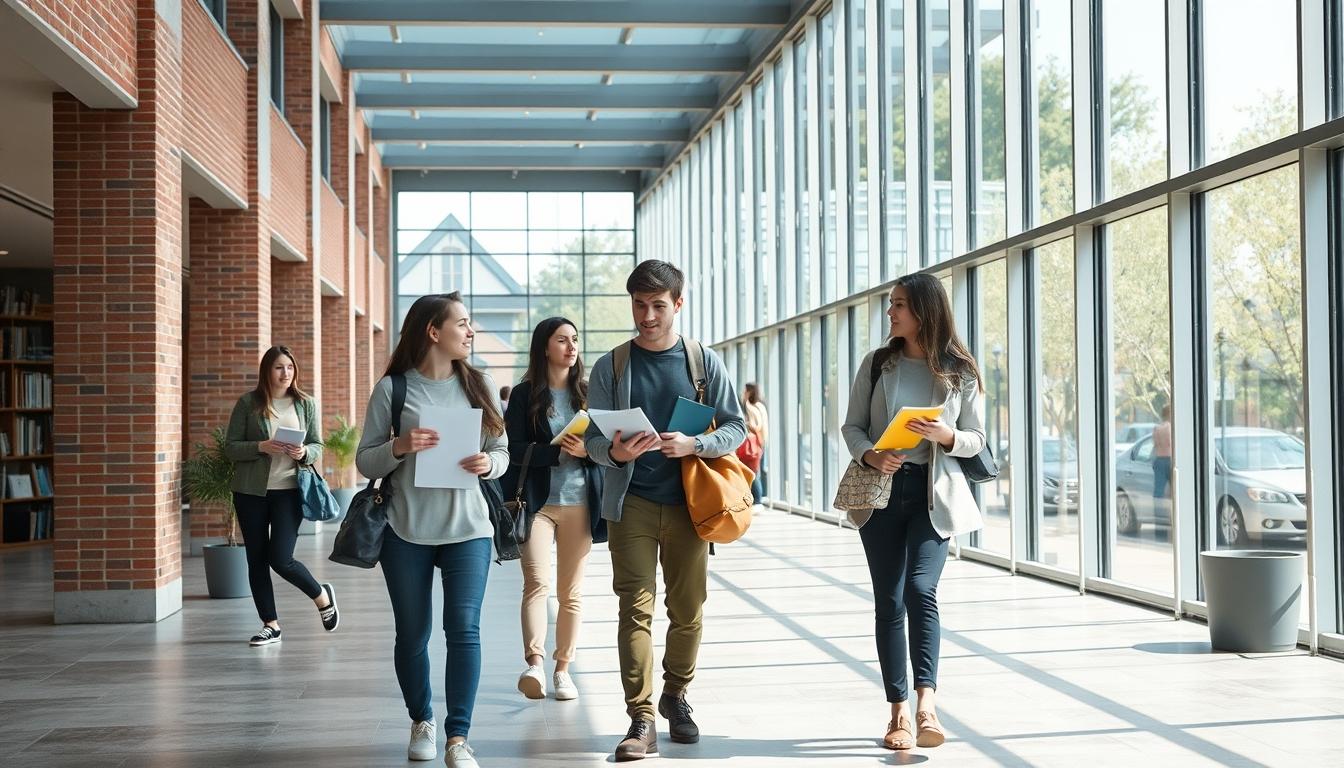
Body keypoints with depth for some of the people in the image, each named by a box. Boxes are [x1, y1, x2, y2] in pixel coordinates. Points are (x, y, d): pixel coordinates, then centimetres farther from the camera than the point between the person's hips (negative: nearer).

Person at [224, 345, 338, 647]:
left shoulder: (305, 404, 4)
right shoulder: (248, 403, 0)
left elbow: (318, 447, 8)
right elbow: (230, 447, -1)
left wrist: (304, 453, -15)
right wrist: (261, 447, -18)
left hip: (290, 489, -1)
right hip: (251, 491, 1)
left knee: (280, 559, -9)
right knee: (256, 559, 6)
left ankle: (322, 596, 19)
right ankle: (271, 625, 18)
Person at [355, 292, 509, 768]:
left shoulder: (479, 385, 6)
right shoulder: (394, 388, -1)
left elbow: (502, 452, 10)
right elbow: (365, 463, 0)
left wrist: (488, 464, -12)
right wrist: (399, 447, -19)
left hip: (467, 528, 1)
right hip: (407, 531, -1)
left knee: (464, 628, -10)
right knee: (412, 635, 8)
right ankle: (421, 721, 29)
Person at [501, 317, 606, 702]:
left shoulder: (587, 392, 10)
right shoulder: (525, 394, 3)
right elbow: (516, 449, -6)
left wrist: (587, 450, -14)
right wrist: (560, 451, -18)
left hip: (578, 502, 3)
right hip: (537, 501, -3)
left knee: (571, 591, 5)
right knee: (537, 583, -16)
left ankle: (563, 668, 11)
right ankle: (534, 663, -23)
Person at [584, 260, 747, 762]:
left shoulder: (704, 362, 4)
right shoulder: (610, 367, 4)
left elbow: (735, 428, 1)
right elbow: (592, 439, 3)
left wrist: (692, 445, -17)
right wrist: (616, 452, -21)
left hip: (688, 503, 1)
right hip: (631, 502, -1)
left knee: (688, 609, 8)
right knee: (636, 607, -9)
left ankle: (676, 696, 29)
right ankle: (641, 719, -8)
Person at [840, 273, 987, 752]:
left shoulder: (960, 371, 1)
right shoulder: (877, 364, 6)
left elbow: (976, 439, 4)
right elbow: (852, 426, 7)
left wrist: (945, 436, -17)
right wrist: (869, 455, -14)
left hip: (934, 495, -2)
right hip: (881, 491, 2)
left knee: (921, 590, -19)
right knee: (889, 601, 2)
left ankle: (925, 704, -25)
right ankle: (900, 712, 7)